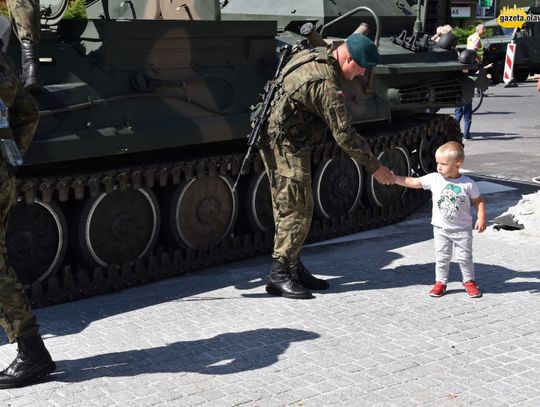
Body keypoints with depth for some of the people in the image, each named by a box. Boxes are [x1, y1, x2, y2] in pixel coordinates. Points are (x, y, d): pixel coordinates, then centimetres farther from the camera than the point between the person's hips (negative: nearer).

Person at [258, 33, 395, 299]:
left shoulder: (314, 55, 5)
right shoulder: (325, 84, -25)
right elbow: (344, 135, -23)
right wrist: (375, 167, -16)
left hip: (282, 142, 10)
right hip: (285, 146, -10)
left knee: (289, 208, 13)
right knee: (297, 210, -7)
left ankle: (293, 268, 21)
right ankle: (279, 276, -2)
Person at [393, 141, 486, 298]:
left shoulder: (468, 184, -12)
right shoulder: (434, 179, -9)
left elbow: (479, 201, -1)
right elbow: (412, 182, -10)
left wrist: (481, 218, -13)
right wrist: (393, 178, -20)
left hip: (462, 230, -2)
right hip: (441, 228, 2)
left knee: (465, 257, 9)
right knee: (441, 257, 11)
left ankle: (469, 281, 26)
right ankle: (440, 282, 25)